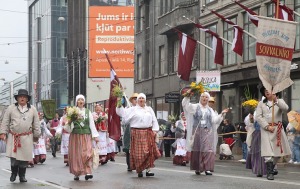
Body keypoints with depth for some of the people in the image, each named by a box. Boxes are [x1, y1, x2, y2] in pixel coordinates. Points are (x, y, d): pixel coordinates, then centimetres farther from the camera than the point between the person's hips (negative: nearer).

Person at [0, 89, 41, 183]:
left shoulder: (32, 109, 9)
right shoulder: (11, 108, 6)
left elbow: (36, 124, 12)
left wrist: (36, 135, 10)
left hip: (27, 137, 1)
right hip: (13, 137, -1)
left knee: (24, 157, 2)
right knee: (13, 157, -5)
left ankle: (22, 175, 16)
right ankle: (14, 173, 19)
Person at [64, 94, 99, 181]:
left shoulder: (88, 112, 8)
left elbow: (92, 124, 8)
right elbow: (68, 126, 5)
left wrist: (95, 136, 2)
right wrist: (68, 122, -18)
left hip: (86, 135, 1)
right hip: (75, 135, -1)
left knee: (88, 153, -13)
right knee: (76, 154, 2)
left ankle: (87, 172, -16)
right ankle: (76, 173, 11)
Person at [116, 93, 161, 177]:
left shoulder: (149, 109, 15)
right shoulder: (133, 109, 7)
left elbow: (154, 120, 14)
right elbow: (123, 112, 3)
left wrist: (154, 130, 5)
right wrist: (119, 106, -11)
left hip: (148, 133, 3)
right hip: (137, 133, -3)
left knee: (149, 151, -2)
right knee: (138, 152, -4)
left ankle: (148, 169, 2)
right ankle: (139, 170, 4)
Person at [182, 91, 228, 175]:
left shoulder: (210, 110, 17)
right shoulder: (195, 107, 8)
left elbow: (214, 120, 8)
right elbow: (185, 105, -5)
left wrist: (222, 114, -2)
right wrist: (187, 96, -17)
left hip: (207, 132, 2)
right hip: (197, 131, -2)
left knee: (207, 150, -9)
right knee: (197, 149, -2)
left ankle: (207, 168, -11)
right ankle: (197, 168, 5)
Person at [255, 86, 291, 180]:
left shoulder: (280, 101, 11)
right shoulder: (261, 103, 10)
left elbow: (285, 108, -10)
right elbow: (258, 117, 0)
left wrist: (276, 100, -20)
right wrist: (267, 126, -12)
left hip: (277, 129, 1)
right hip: (266, 129, -1)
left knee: (278, 150, 7)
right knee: (268, 151, -11)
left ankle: (271, 168, 30)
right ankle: (269, 172, -9)